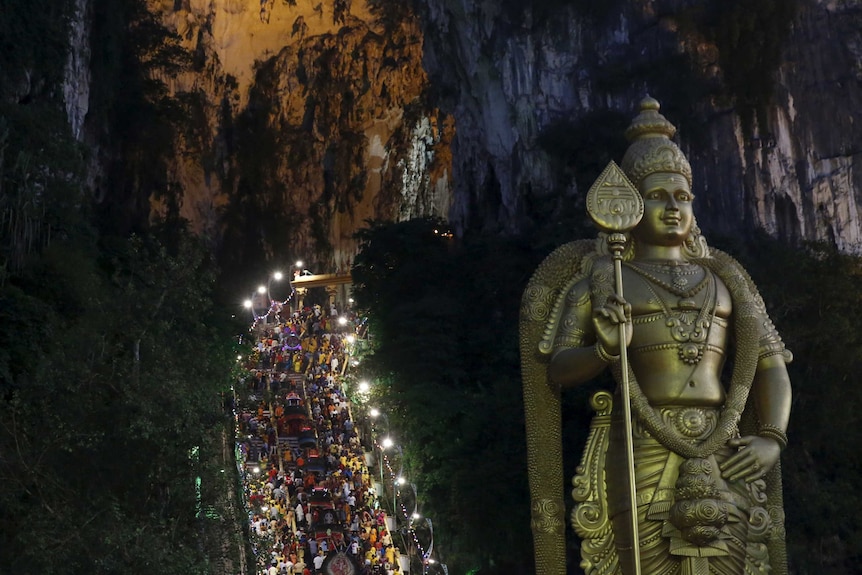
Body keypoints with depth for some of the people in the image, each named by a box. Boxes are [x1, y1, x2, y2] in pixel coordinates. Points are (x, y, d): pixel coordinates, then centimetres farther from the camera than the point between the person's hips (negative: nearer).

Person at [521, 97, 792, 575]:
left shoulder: (723, 280, 18)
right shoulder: (599, 280, 9)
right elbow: (555, 371, 2)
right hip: (642, 458, -3)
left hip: (725, 459, 3)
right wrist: (604, 349, -19)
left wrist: (771, 440, 0)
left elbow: (770, 365, 16)